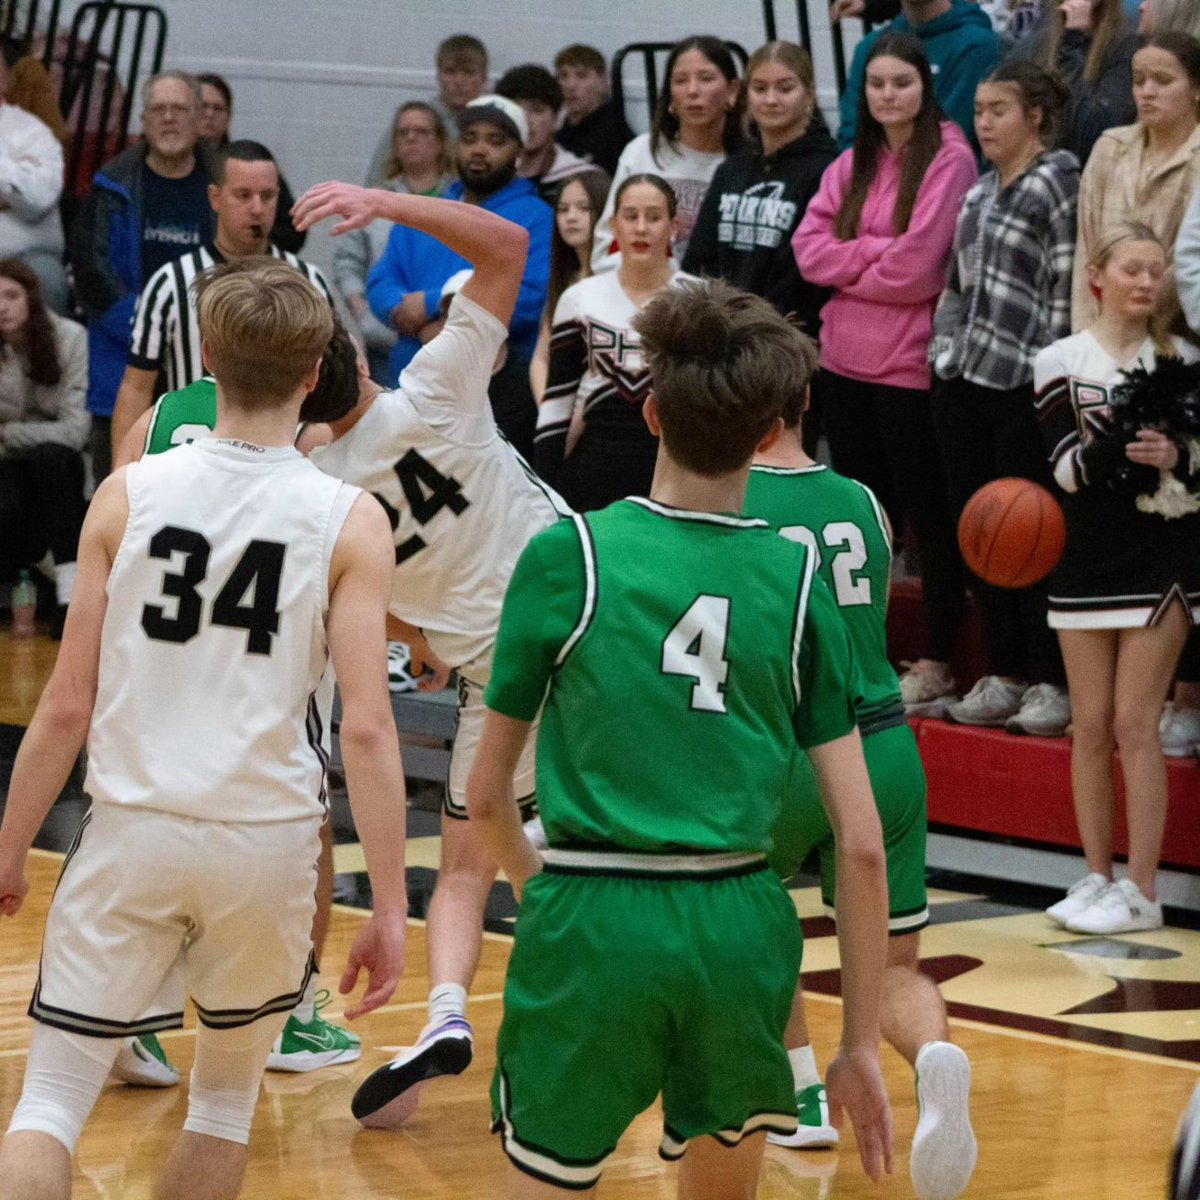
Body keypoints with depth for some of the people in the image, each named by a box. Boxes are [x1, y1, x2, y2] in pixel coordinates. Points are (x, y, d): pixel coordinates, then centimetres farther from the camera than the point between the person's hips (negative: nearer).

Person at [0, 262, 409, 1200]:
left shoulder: (128, 495, -2)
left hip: (133, 825, 0)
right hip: (267, 840, 0)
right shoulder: (349, 522, -5)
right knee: (228, 1094, 21)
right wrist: (391, 907, -5)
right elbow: (365, 728, -10)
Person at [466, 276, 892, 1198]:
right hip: (739, 927, 3)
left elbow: (487, 794, 5)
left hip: (594, 923, -2)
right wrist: (862, 1043, 8)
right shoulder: (797, 580, 3)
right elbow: (863, 845, 1)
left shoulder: (568, 555, -3)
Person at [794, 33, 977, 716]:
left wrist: (849, 268, -3)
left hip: (910, 366, -7)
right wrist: (878, 253, -10)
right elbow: (810, 248, 3)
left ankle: (937, 667, 10)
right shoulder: (852, 166, 12)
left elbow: (917, 265, -17)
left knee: (930, 518, 2)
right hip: (846, 363, 7)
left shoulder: (949, 159, -9)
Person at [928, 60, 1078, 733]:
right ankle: (1004, 676, 18)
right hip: (964, 381, 8)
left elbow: (1065, 290, -13)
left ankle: (1053, 684, 5)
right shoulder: (978, 192, 15)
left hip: (1023, 386, -8)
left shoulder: (1058, 185, -8)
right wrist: (947, 348, 11)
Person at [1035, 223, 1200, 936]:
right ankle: (1098, 878, 16)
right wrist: (1123, 445, -27)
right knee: (1091, 727, 5)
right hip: (1088, 561, 2)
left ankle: (1142, 893, -1)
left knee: (1134, 724, -5)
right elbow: (1069, 468, -9)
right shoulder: (1060, 363, 1)